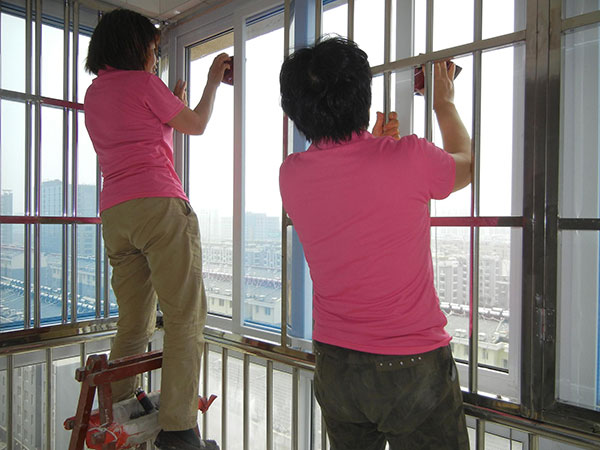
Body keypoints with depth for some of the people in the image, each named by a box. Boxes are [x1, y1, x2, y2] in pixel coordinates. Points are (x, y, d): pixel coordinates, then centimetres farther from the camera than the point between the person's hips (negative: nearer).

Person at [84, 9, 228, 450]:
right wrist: (213, 80, 25)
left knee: (134, 323, 13)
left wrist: (171, 103, 36)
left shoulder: (93, 94, 23)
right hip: (158, 205, -8)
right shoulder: (142, 83, 2)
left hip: (114, 213, 8)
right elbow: (196, 125, 12)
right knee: (185, 317, -6)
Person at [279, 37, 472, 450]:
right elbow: (466, 165, 7)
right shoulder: (409, 157, -17)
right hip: (413, 367, -4)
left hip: (334, 364, 4)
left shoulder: (291, 174, -6)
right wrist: (445, 104, 22)